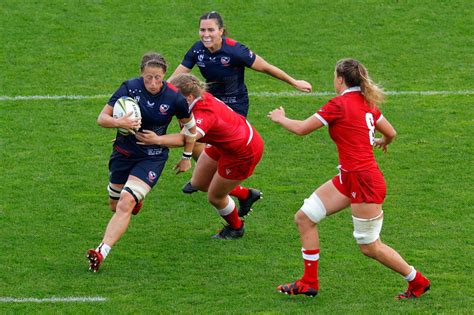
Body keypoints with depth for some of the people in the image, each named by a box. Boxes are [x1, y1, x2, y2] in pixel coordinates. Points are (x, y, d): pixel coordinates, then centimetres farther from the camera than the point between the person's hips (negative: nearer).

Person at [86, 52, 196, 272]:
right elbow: (102, 118, -12)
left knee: (126, 204, -21)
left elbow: (190, 126, 3)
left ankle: (102, 252, -25)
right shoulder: (130, 88, -16)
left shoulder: (174, 98, -16)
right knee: (115, 206, 17)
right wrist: (119, 123, -33)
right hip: (124, 152, 3)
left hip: (152, 157, -3)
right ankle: (137, 198, 53)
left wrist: (187, 157, 9)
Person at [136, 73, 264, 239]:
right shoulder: (200, 97, -17)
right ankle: (246, 195, 39)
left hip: (243, 153, -9)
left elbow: (186, 138, -58)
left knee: (215, 197, 8)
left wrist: (157, 140, -72)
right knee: (199, 183, 18)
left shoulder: (204, 114, -40)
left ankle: (235, 228, 39)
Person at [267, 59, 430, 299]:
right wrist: (383, 142, 41)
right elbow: (390, 133, 17)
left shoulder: (339, 104, -16)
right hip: (349, 178, 9)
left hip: (364, 180, -9)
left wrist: (280, 118, 10)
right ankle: (309, 283, 13)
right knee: (304, 217, 8)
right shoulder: (366, 103, 7)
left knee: (370, 247, 2)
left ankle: (417, 281, 18)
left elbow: (301, 129, -10)